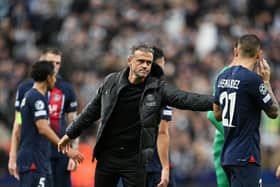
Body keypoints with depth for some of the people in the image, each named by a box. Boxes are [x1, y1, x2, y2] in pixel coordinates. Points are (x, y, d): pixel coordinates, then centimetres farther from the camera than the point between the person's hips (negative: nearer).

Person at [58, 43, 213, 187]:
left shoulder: (158, 88, -5)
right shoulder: (111, 82, 2)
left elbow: (187, 99, -16)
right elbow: (92, 111, 13)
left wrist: (216, 101, -30)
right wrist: (70, 134, 19)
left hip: (135, 160, -2)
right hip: (107, 156, 2)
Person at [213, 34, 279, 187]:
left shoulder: (222, 77, 8)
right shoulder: (252, 79, -15)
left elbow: (217, 114, 18)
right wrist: (266, 81, 4)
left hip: (227, 155, 9)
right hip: (245, 157, -9)